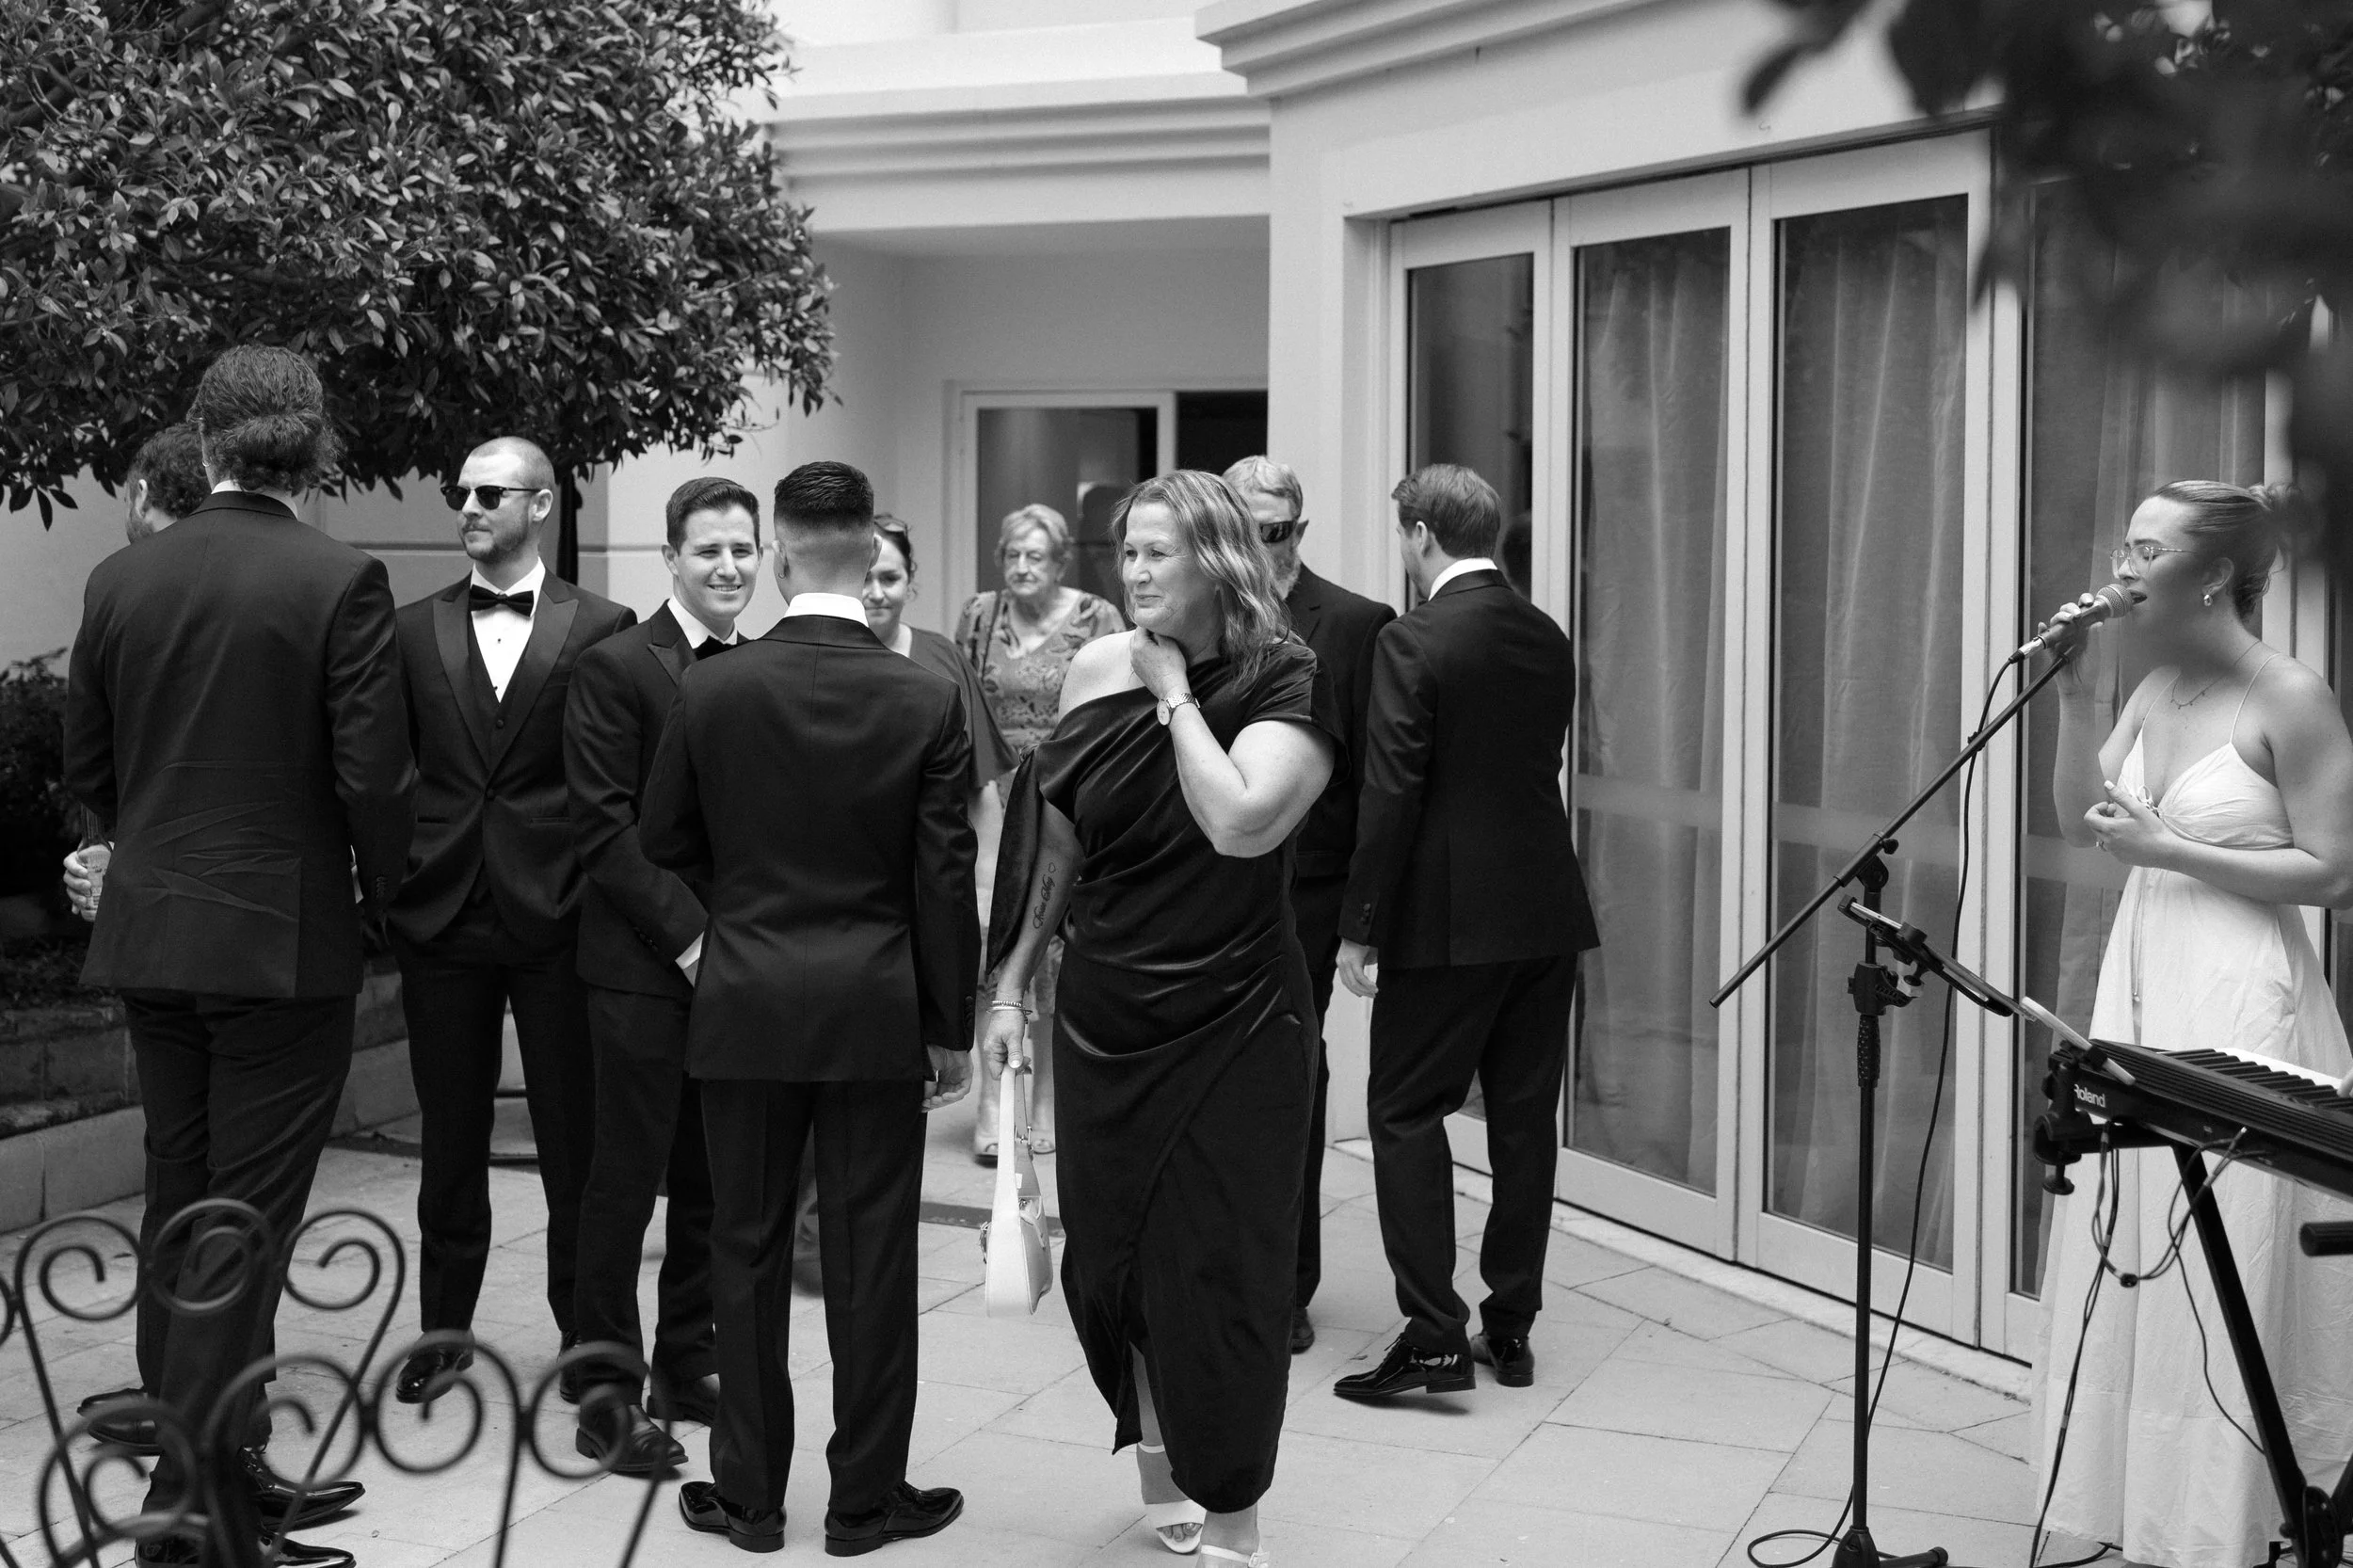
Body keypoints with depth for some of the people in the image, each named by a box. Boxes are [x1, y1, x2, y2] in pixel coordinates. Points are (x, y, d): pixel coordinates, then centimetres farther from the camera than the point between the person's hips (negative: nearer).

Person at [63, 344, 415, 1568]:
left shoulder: (120, 581, 3)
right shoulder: (339, 581, -12)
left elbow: (87, 764, 11)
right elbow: (373, 773, -14)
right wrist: (379, 887, 4)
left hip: (150, 936, 5)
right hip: (284, 940, -5)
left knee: (177, 1210, 16)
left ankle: (203, 1464, 25)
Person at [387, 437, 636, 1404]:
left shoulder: (602, 629, -1)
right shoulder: (415, 631, 8)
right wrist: (390, 881, -1)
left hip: (556, 917, -2)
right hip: (442, 916, 3)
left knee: (573, 1136, 6)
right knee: (450, 1139, 12)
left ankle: (585, 1331, 19)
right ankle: (444, 1329, 25)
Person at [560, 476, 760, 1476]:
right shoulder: (615, 667, -6)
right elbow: (603, 827, -11)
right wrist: (688, 936, -16)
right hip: (644, 967, -6)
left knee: (713, 1183, 12)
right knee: (626, 1177, -1)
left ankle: (687, 1364, 25)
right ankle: (606, 1394, 8)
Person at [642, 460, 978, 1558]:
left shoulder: (710, 691, -6)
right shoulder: (926, 700, -8)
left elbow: (663, 843, 4)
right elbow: (946, 879, -5)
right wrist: (952, 1024, 4)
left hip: (744, 1007, 1)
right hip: (877, 1012, -1)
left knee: (747, 1250, 11)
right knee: (870, 1256, 7)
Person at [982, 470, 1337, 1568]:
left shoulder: (1285, 685, -11)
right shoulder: (1099, 667, 0)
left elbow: (1239, 822, -29)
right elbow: (1054, 841, 7)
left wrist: (1176, 694, -19)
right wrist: (1011, 985, 7)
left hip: (1231, 1024, -4)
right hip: (1105, 1015, 4)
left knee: (1216, 1264, 2)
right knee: (1111, 1253, 12)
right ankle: (1161, 1465, 34)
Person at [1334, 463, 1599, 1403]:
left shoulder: (1413, 643, -13)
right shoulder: (1548, 639, 8)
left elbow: (1391, 795, -15)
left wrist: (1360, 927, -9)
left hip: (1447, 920, -7)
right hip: (1546, 911, 7)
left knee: (1405, 1113, 2)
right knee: (1525, 1117, 11)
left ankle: (1434, 1333, -2)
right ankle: (1511, 1325, 19)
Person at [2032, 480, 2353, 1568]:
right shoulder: (2155, 689, 9)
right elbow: (2079, 823, 9)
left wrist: (2169, 849, -16)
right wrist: (2075, 696, -1)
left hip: (2237, 1005, -8)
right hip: (2140, 989, 8)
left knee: (2217, 1275, -1)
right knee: (2128, 1261, 11)